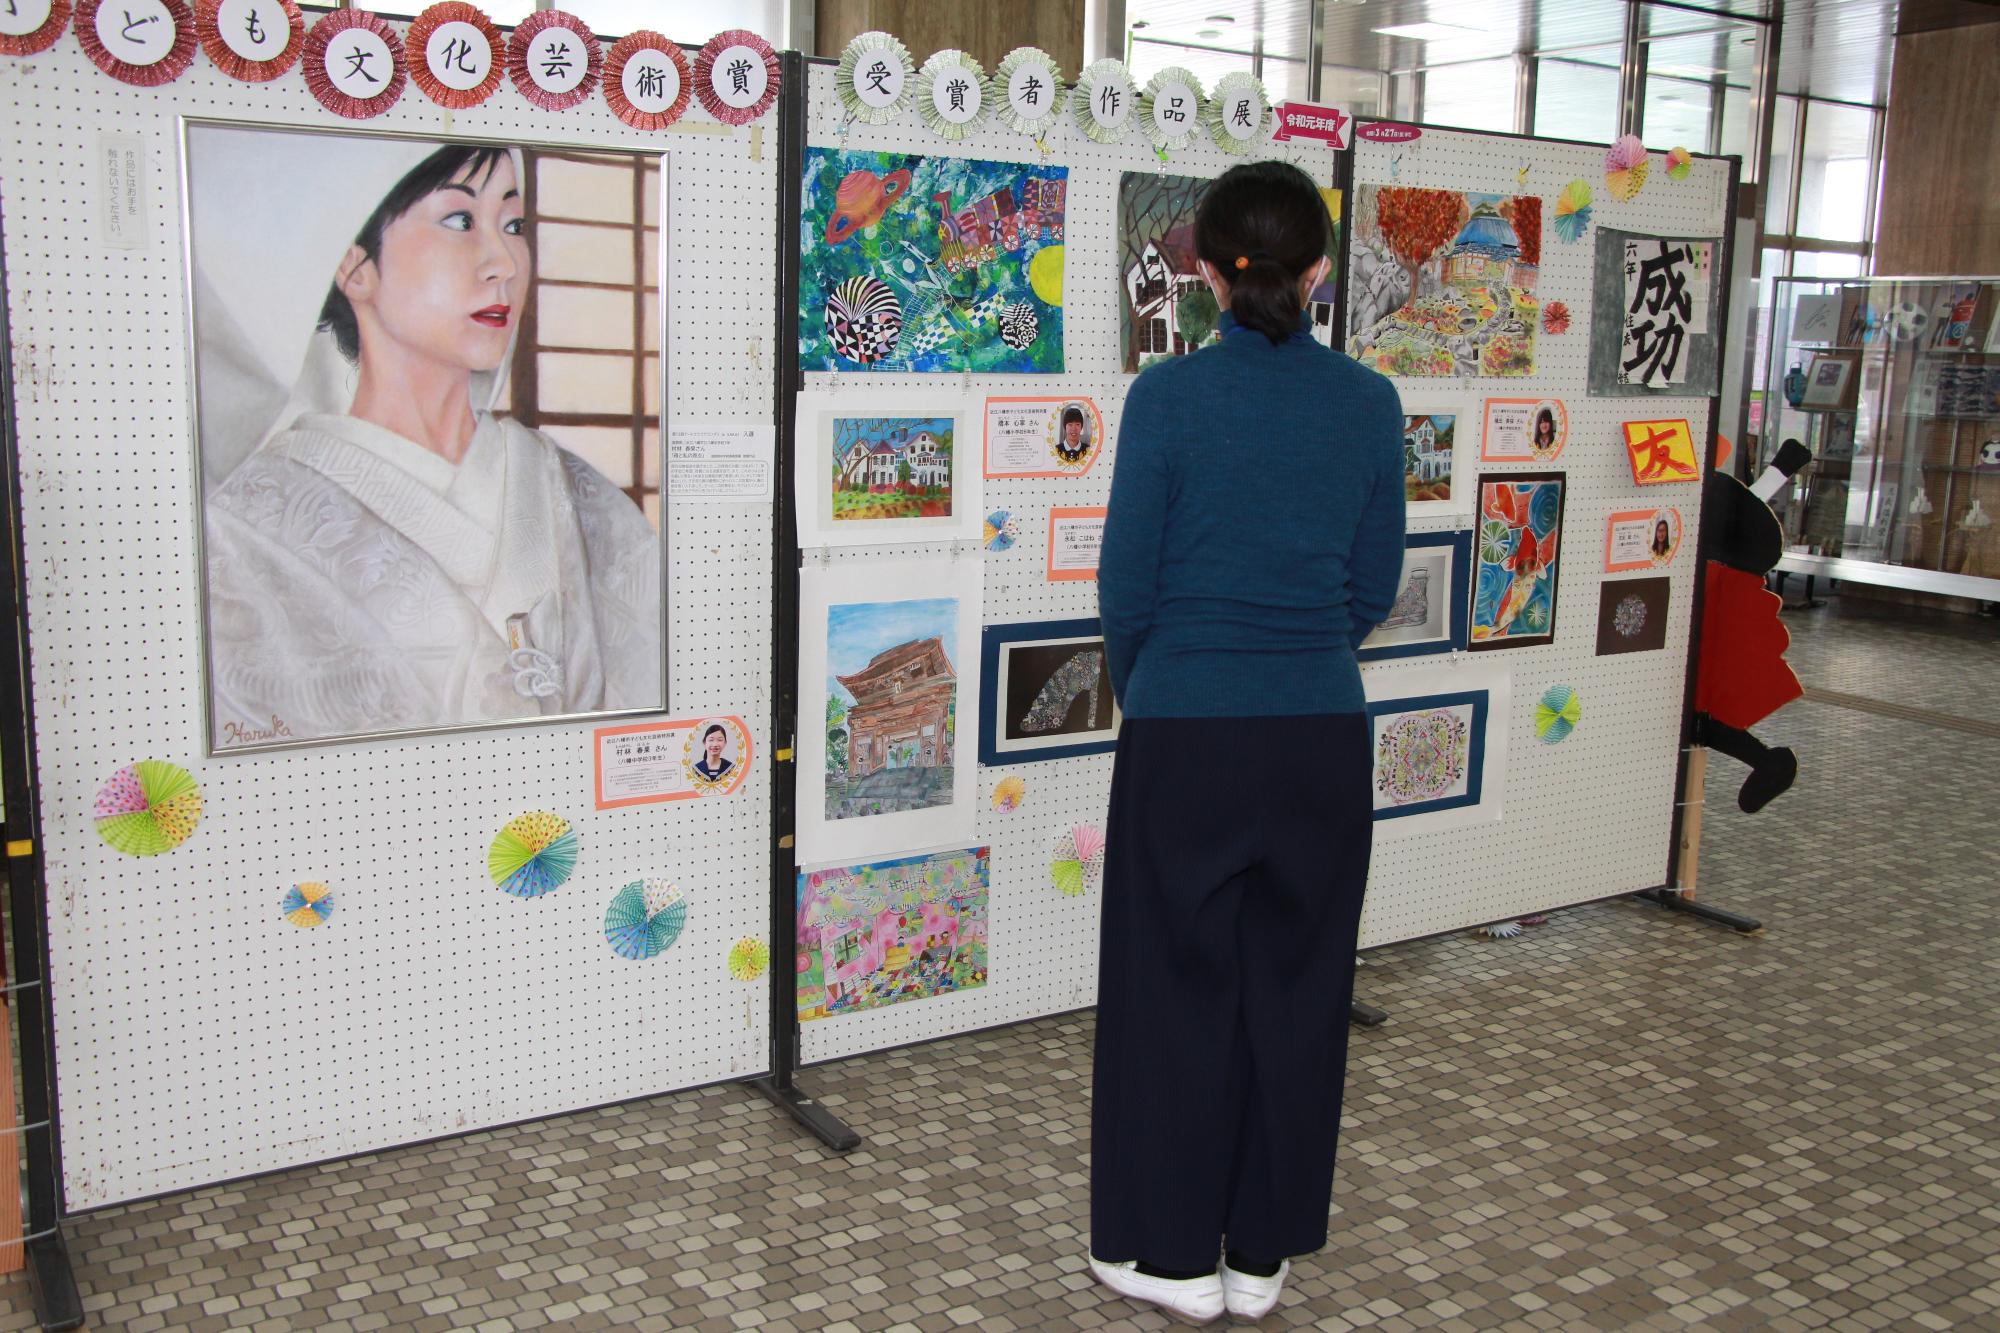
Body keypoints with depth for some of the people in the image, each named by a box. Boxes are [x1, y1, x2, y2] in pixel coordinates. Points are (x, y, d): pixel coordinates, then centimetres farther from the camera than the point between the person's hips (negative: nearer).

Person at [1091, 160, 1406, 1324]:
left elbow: (1128, 584, -5)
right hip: (1322, 735, 3)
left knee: (1177, 987, 10)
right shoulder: (1371, 404, 0)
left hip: (1186, 733, -3)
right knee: (1295, 990, 13)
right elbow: (1375, 588, 6)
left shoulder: (1169, 397, -10)